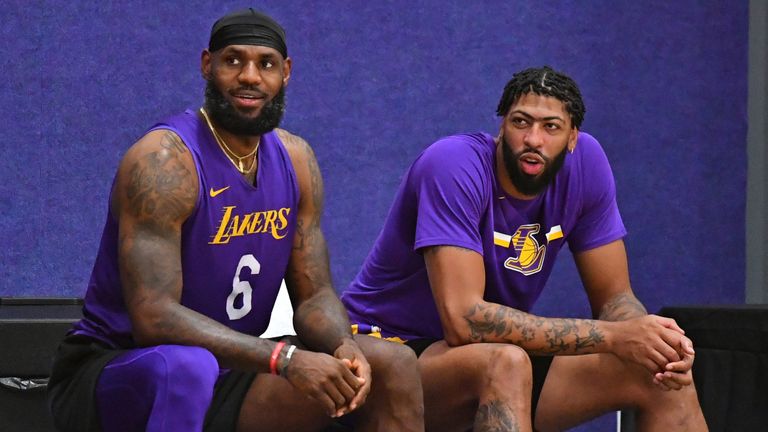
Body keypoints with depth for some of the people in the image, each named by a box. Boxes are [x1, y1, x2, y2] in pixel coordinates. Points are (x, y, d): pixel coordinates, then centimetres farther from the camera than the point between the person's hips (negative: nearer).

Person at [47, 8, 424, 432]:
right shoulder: (163, 160, -19)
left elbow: (314, 294, 6)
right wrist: (285, 359, -35)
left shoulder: (295, 160, 4)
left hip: (228, 372, 7)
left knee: (393, 365, -5)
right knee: (190, 366, -41)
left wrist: (344, 349, -18)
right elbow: (153, 318, -28)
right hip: (110, 373, -7)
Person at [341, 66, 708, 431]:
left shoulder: (585, 161, -7)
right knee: (506, 364, -36)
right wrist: (614, 336, -31)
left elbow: (613, 297, 0)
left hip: (501, 361, 6)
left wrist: (651, 341, -25)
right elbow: (464, 320, -33)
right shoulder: (454, 164, -24)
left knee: (664, 377, -8)